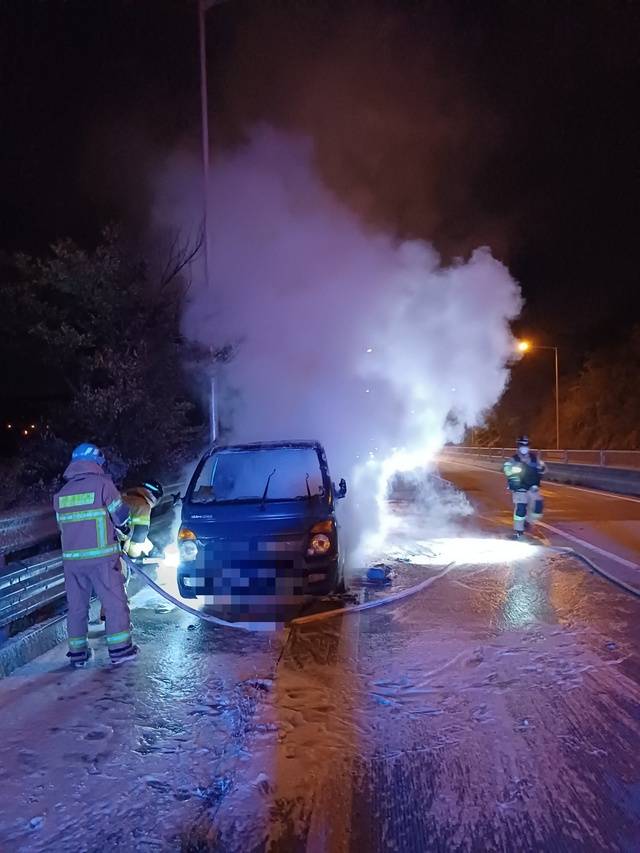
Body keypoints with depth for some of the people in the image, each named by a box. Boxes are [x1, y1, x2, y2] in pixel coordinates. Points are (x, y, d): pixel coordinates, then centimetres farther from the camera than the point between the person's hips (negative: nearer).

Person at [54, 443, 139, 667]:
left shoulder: (62, 494, 11)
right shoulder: (102, 484, -5)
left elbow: (63, 526, 17)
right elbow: (122, 516, -2)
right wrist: (123, 533, 18)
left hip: (72, 557, 5)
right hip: (102, 556, -5)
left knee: (76, 604, 12)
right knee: (114, 601, 4)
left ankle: (77, 652, 18)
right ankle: (119, 648, 6)